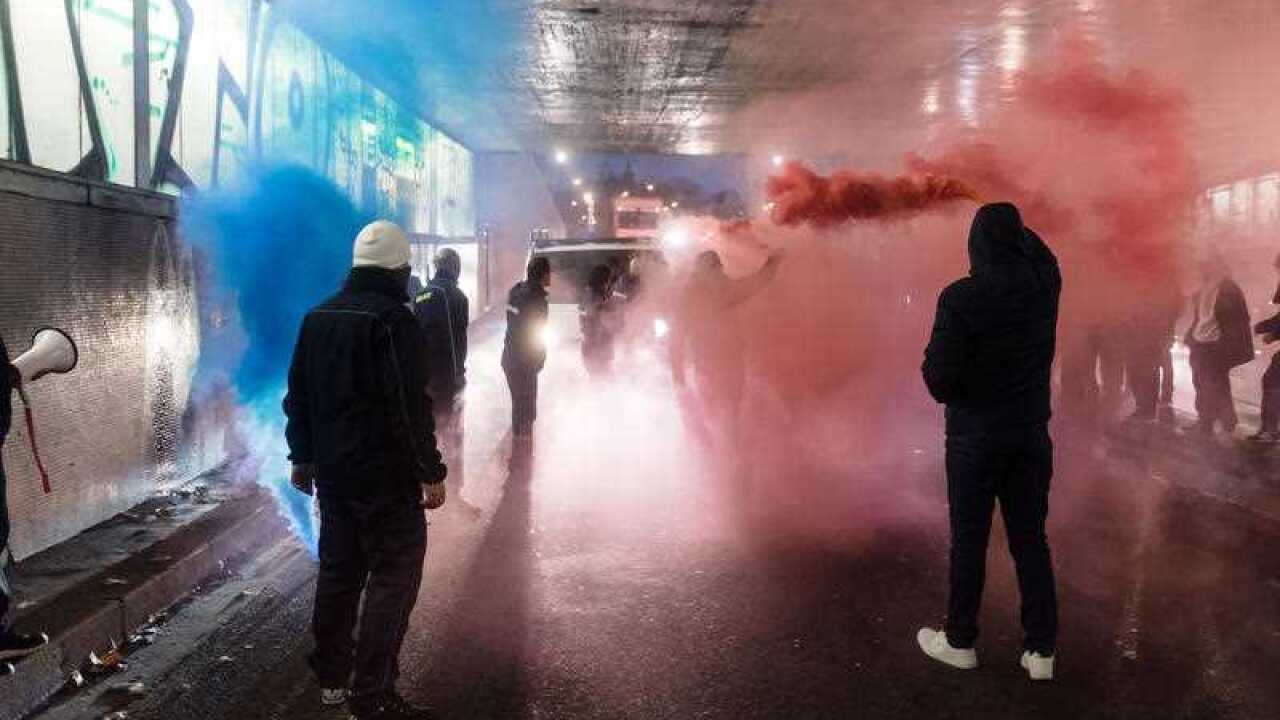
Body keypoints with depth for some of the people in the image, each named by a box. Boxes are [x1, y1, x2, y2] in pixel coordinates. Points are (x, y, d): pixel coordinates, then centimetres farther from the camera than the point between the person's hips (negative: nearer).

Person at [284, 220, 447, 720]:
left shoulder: (319, 317, 11)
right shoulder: (392, 319, -15)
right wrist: (430, 472, -15)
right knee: (395, 572, -2)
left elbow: (298, 397, 16)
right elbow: (410, 407, -20)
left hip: (332, 470, 8)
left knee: (339, 567, 18)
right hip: (384, 474, -8)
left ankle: (331, 676, 29)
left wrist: (303, 457, 24)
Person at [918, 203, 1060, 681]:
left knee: (969, 540, 9)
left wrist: (948, 393, 1)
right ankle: (1041, 649, 19)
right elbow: (1040, 254, 21)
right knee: (1031, 539, 12)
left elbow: (938, 376, -20)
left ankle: (960, 641, 23)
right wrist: (1011, 220, 27)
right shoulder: (1044, 286, -4)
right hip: (1032, 431, 4)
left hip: (975, 434, -4)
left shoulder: (961, 297, -19)